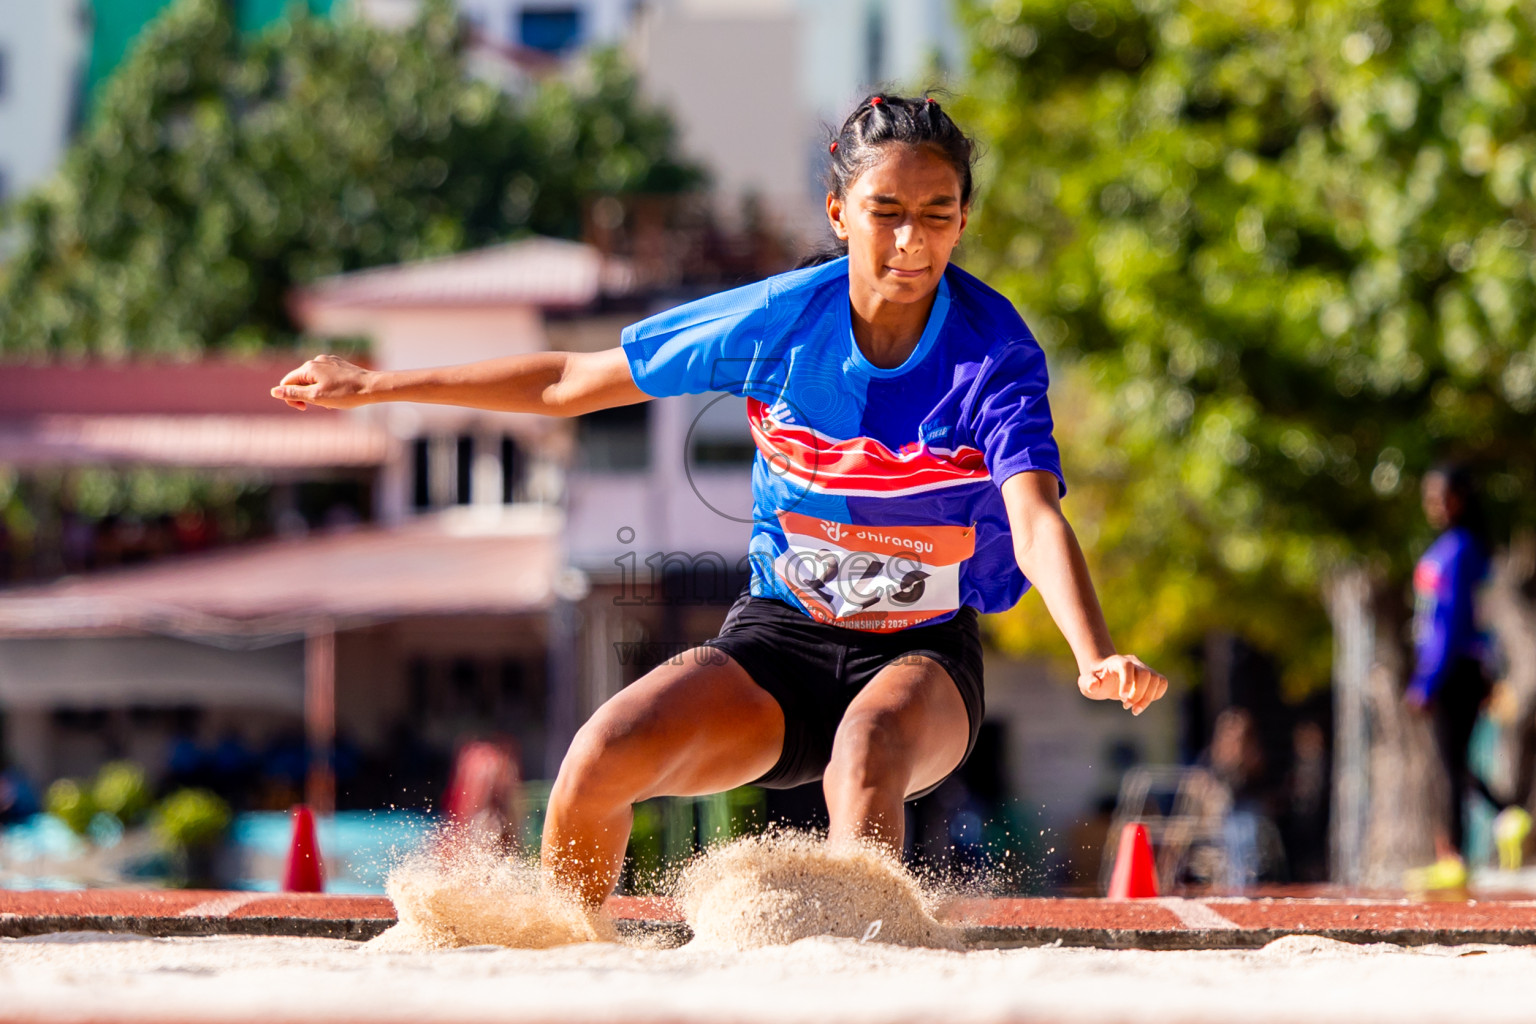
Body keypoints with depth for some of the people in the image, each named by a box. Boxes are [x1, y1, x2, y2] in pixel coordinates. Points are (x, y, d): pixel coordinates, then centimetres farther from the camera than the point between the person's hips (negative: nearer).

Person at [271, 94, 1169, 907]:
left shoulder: (996, 355, -16)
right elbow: (573, 382, 5)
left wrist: (1097, 657, -51)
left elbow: (1036, 521, -31)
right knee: (604, 758, -22)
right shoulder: (777, 320, -8)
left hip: (921, 654, -2)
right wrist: (375, 387, 9)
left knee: (868, 749, -38)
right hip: (776, 640, 2)